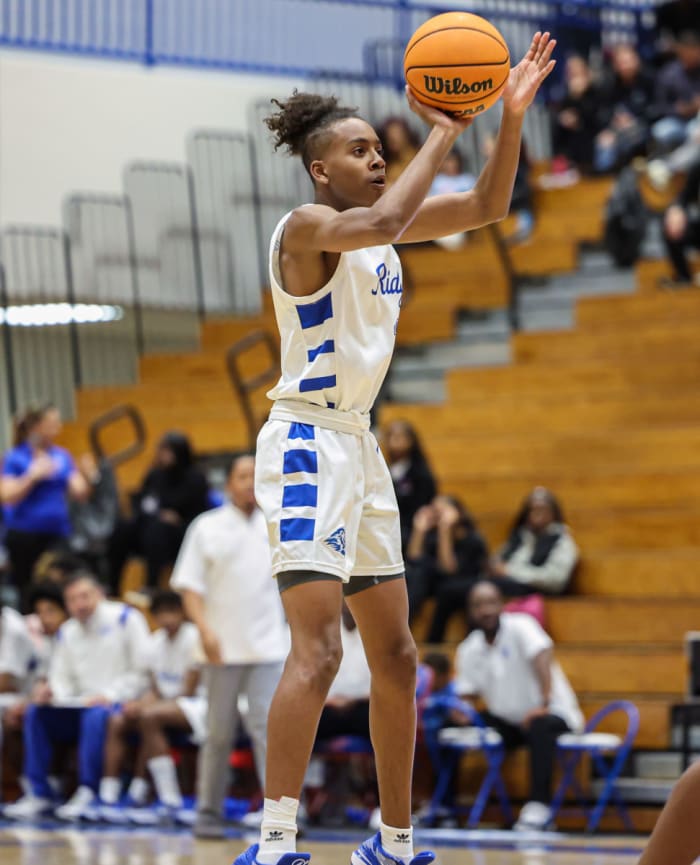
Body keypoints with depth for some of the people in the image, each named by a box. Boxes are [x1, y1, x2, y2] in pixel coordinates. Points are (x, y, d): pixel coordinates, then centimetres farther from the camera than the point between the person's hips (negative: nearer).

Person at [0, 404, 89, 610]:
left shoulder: (62, 456, 8)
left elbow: (80, 493, 5)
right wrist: (33, 476, -20)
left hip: (56, 534, 3)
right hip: (24, 536, -3)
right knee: (28, 593, 3)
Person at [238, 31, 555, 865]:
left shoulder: (381, 225, 12)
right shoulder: (307, 226, -12)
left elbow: (486, 206, 12)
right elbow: (384, 221, -32)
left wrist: (511, 116, -2)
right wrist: (443, 133, -22)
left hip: (358, 447, 9)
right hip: (307, 443, -9)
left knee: (396, 655, 12)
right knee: (318, 648, -21)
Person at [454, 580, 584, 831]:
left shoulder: (519, 627, -13)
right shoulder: (469, 650, 4)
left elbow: (542, 657, -27)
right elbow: (466, 694, 5)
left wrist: (544, 704, -39)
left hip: (556, 714, -6)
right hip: (506, 723, 6)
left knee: (539, 726, -40)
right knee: (454, 724, -9)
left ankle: (538, 806, -40)